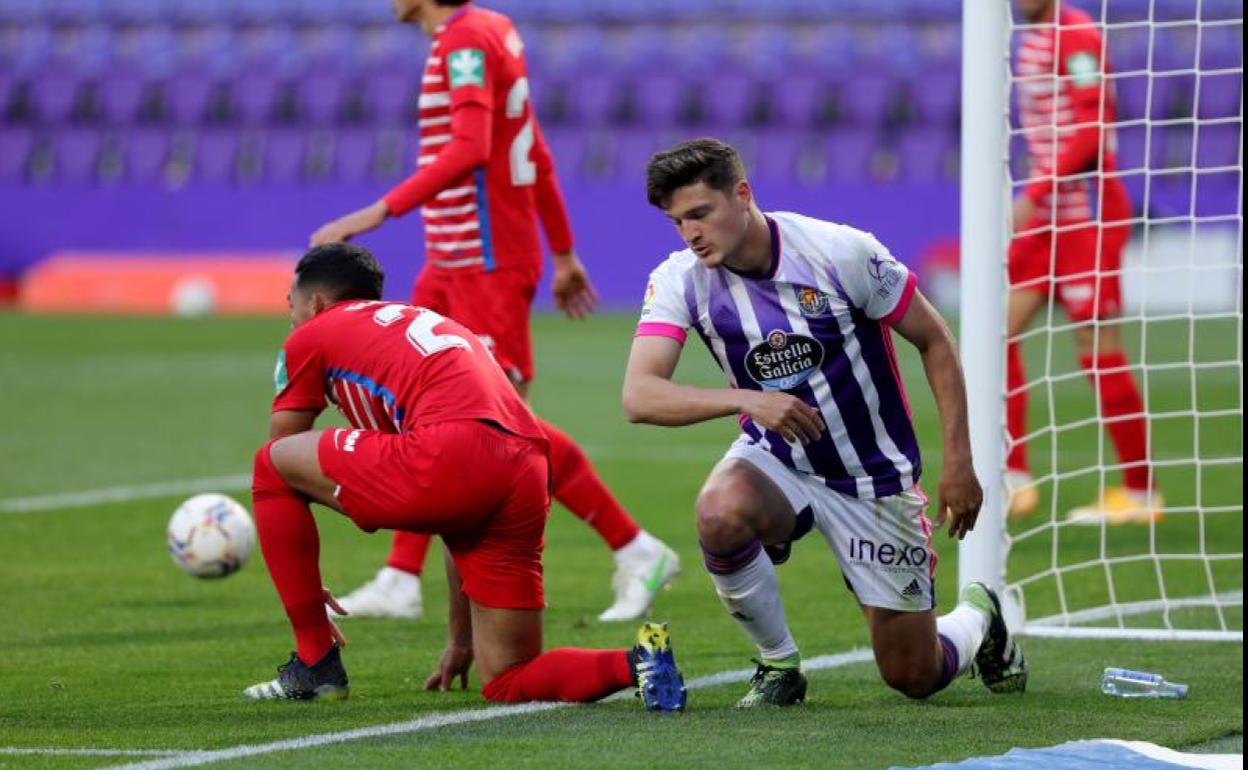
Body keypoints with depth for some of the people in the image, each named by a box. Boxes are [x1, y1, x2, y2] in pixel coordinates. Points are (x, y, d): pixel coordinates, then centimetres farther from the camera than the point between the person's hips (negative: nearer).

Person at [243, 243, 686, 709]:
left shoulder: (313, 335, 21)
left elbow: (279, 464, 27)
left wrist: (301, 584, 40)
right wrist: (461, 640, 42)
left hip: (451, 459, -7)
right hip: (528, 479, 7)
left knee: (271, 463, 16)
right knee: (506, 683, 15)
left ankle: (315, 667, 15)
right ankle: (638, 664, -11)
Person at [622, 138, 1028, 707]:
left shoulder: (842, 252, -20)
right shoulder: (681, 279, -14)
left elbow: (934, 340, -7)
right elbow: (639, 396, -26)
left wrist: (958, 461, -11)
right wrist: (747, 399, -40)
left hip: (874, 477, -1)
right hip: (777, 461, 2)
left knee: (914, 676, 2)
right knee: (720, 512, -36)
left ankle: (977, 617, 39)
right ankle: (778, 663, -9)